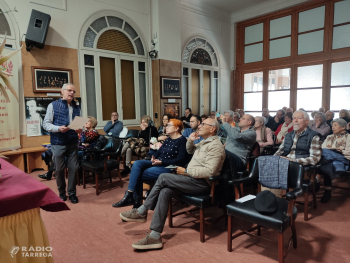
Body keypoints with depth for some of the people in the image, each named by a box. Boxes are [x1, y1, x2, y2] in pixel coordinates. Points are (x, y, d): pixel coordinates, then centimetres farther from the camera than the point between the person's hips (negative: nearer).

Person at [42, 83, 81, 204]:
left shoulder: (76, 108, 9)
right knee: (59, 169, 8)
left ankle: (72, 193, 19)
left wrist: (80, 129, -8)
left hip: (73, 143, 3)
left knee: (73, 168, 4)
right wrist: (58, 128, -20)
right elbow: (46, 124, -4)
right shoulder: (53, 105, -1)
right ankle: (61, 192, 26)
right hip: (58, 143, -3)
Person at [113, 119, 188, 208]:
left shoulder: (182, 140, -7)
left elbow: (181, 160, -17)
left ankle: (136, 199, -3)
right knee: (137, 164, -15)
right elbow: (159, 151, 19)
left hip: (169, 168, -8)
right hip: (158, 163, 8)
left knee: (138, 174, -18)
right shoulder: (168, 139, 19)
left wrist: (162, 162, -19)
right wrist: (154, 158, -5)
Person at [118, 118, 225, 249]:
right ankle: (155, 236, -11)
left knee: (163, 177, -16)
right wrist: (190, 140, 11)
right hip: (192, 179, 9)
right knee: (165, 192, -14)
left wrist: (186, 171, -16)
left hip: (201, 183, -9)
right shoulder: (204, 142, 18)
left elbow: (209, 171, -22)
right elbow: (189, 150, 34)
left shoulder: (215, 146, -12)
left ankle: (141, 212, -1)